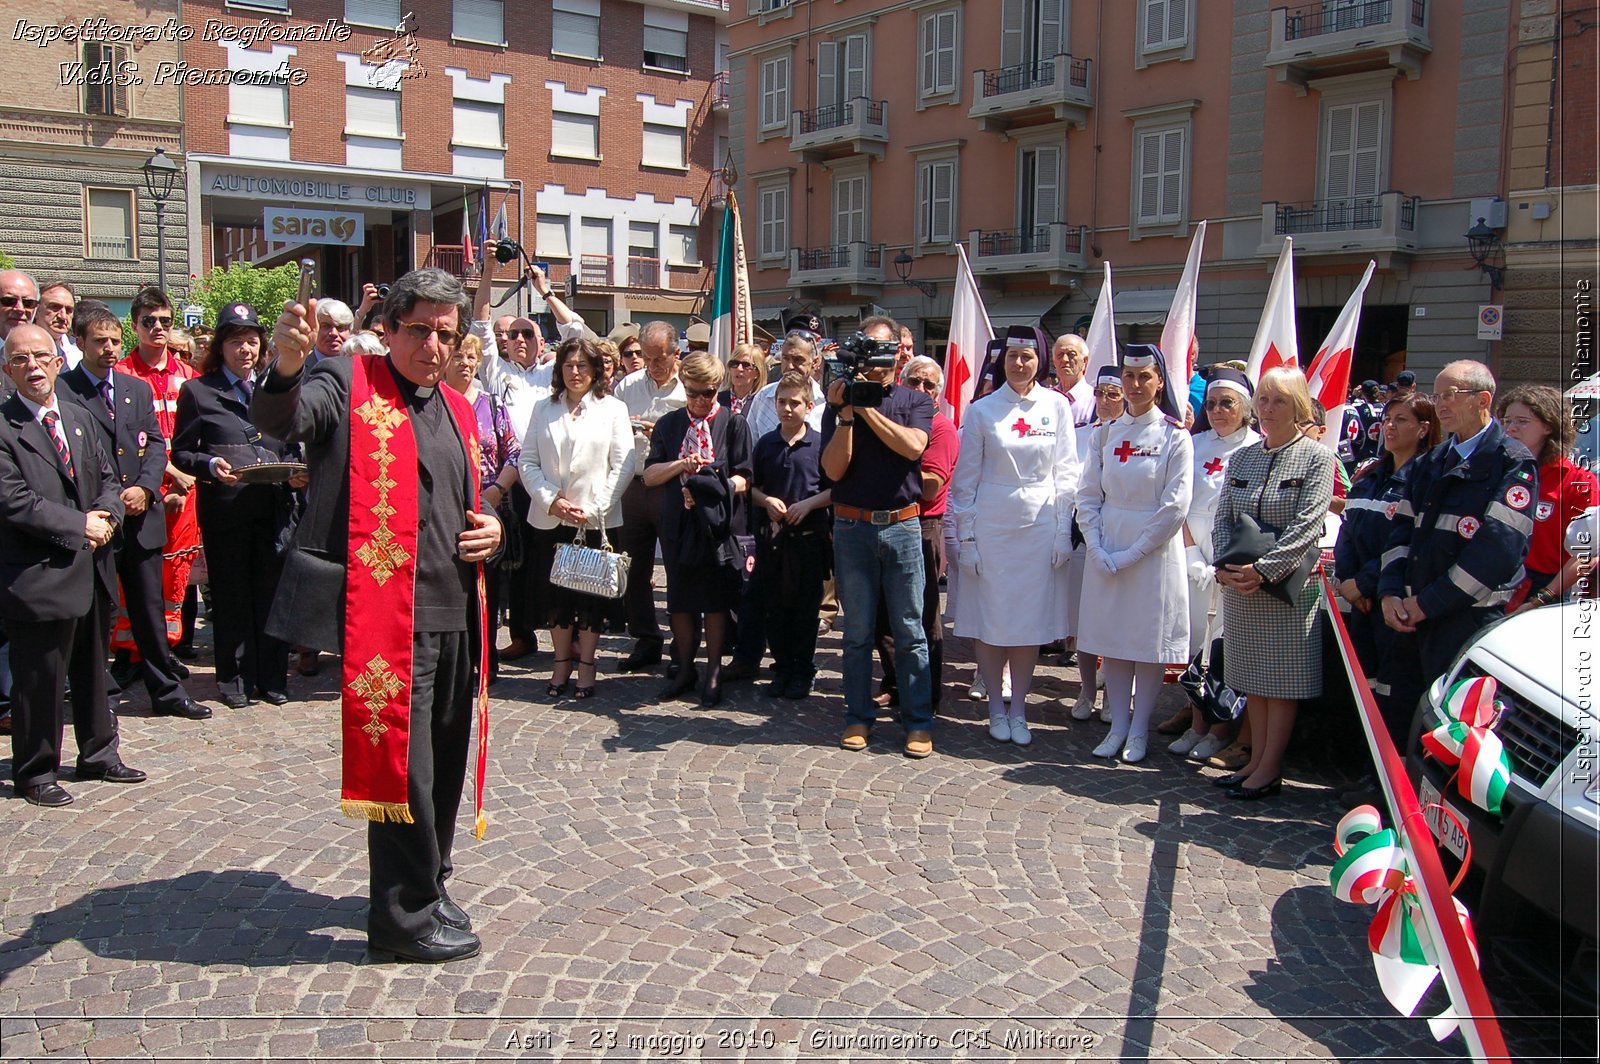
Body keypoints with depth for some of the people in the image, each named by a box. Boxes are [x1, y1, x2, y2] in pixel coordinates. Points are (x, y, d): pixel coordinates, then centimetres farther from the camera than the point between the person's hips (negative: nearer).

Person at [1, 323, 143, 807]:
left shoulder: (79, 419, 13)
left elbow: (106, 477, 16)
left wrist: (106, 514, -4)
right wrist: (80, 526, -15)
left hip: (91, 570, 7)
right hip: (39, 578, -7)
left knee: (93, 672, 19)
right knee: (39, 681, 3)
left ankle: (99, 755, 33)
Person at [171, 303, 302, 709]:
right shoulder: (197, 391, 5)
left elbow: (292, 447, 18)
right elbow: (181, 453, 2)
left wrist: (296, 473, -2)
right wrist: (210, 465, -17)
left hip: (274, 506, 2)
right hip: (224, 509, -2)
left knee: (272, 592, 4)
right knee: (230, 596, 5)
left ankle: (272, 678, 15)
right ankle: (234, 679, 17)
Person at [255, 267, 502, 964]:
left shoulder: (456, 409, 19)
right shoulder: (349, 383, -3)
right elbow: (278, 422, -22)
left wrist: (490, 527, 7)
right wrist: (285, 370, -43)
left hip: (453, 613, 8)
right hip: (388, 613, -8)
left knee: (445, 759, 17)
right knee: (401, 765, -3)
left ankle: (427, 887, 35)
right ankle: (406, 915, 13)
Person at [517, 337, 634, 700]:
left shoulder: (612, 409, 3)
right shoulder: (544, 409, 11)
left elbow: (623, 466, -3)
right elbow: (528, 462, 5)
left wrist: (593, 508, -11)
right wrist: (551, 500, -10)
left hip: (597, 520, -2)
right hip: (550, 519, 2)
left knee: (592, 594, 2)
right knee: (554, 593, 6)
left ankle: (586, 663, 15)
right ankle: (562, 662, 21)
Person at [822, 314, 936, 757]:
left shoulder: (916, 400, 5)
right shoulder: (841, 401, 6)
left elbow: (912, 446, -16)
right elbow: (834, 469, -5)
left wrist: (868, 409, -14)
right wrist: (846, 413, -12)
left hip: (901, 525, -1)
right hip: (852, 527, 1)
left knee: (910, 631, 3)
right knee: (857, 632, 8)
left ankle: (918, 721, 11)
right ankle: (858, 716, 19)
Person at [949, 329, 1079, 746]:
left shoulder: (1057, 406, 3)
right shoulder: (982, 410, 0)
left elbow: (1066, 473, 5)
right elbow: (966, 477, 2)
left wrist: (1063, 532, 0)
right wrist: (965, 537, -2)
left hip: (1040, 524, 1)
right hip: (991, 524, -1)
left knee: (1031, 619, 5)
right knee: (989, 618, 3)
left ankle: (1018, 710, 18)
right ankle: (996, 708, 17)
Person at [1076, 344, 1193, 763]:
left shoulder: (1174, 436, -5)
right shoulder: (1105, 434, 6)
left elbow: (1176, 505, -10)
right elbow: (1088, 496, 5)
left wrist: (1133, 553, -13)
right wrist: (1097, 548, -7)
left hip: (1153, 551, -3)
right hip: (1106, 551, 4)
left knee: (1148, 640, 3)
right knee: (1111, 637, 7)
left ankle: (1139, 729, 15)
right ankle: (1117, 724, 18)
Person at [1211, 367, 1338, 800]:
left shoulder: (1317, 458, -6)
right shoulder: (1241, 457, 10)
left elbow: (1305, 528, -14)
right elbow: (1222, 519, 7)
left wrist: (1263, 570, -20)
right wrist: (1224, 566, -9)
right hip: (1240, 586, 5)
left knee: (1282, 681, 2)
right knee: (1253, 679, 11)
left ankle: (1271, 769, 10)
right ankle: (1256, 760, 21)